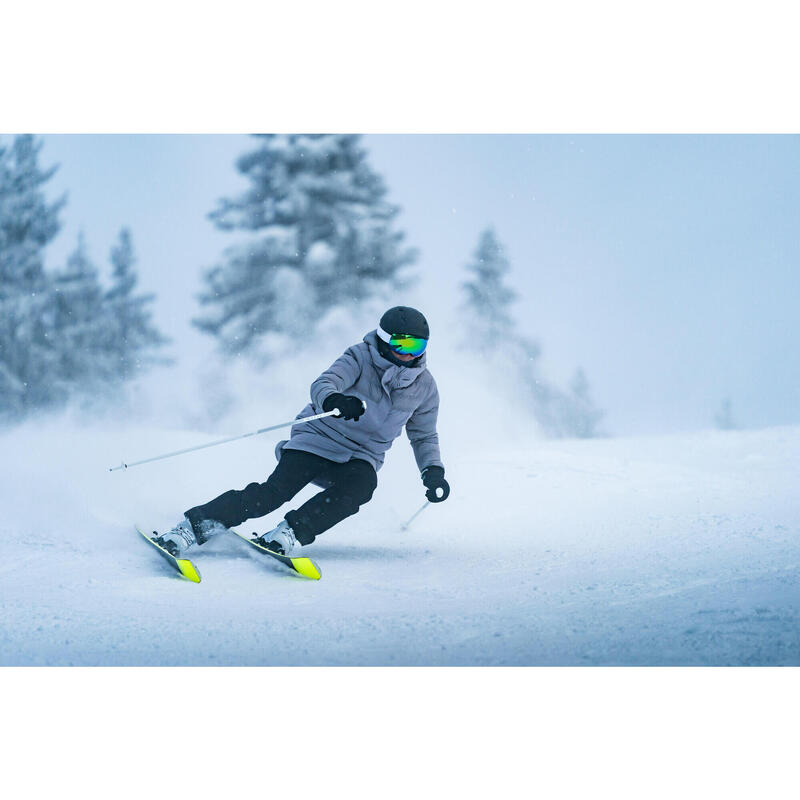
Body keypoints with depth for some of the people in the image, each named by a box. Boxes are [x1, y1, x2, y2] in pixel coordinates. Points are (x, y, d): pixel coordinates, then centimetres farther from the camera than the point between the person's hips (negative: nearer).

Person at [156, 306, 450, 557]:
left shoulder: (424, 386, 4)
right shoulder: (360, 358, -8)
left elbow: (424, 436, 18)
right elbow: (322, 385, -24)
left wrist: (434, 472, 0)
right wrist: (334, 401, -48)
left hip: (361, 457, 3)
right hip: (318, 439, -3)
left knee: (359, 486, -33)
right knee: (277, 490, -23)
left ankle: (291, 533, -35)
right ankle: (194, 525, -23)